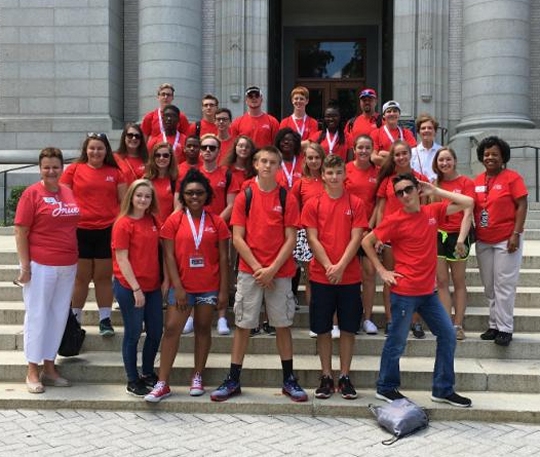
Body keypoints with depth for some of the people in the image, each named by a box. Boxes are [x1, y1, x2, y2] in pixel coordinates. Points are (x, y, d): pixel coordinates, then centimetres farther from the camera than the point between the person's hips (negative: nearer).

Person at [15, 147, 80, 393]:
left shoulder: (68, 192, 8)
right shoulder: (32, 193, -8)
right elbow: (20, 232, -9)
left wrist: (74, 258, 14)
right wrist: (25, 266, -13)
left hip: (67, 266, 6)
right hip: (40, 266, -6)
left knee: (59, 316, 11)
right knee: (37, 316, 3)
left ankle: (49, 368, 24)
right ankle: (32, 371, 15)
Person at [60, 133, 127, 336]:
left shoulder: (115, 172, 6)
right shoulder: (74, 169, 2)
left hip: (108, 230, 1)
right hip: (80, 230, -1)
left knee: (104, 277, 8)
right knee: (81, 278, 7)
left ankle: (105, 319, 17)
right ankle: (75, 319, 20)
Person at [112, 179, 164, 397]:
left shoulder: (153, 221, 7)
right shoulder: (123, 223, -10)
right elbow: (122, 259, -13)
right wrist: (136, 288, -16)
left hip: (153, 286, 6)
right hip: (129, 287, -6)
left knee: (156, 332, 11)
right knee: (133, 333, 5)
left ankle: (148, 374, 31)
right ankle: (132, 381, 19)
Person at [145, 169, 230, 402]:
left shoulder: (216, 222, 1)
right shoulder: (174, 220, -1)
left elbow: (223, 258, 1)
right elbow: (169, 256, -4)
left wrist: (224, 289, -3)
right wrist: (177, 287, -10)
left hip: (209, 287, 1)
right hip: (182, 286, -1)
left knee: (203, 328, 9)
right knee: (171, 328, -4)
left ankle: (197, 377, 22)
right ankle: (162, 384, 1)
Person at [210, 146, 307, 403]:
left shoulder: (287, 199, 1)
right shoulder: (244, 197, 2)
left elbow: (291, 239, -3)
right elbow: (237, 238, -2)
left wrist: (272, 269, -12)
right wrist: (258, 268, -10)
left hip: (280, 273, 0)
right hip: (249, 272, 0)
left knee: (283, 325, 7)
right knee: (242, 325, 5)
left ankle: (289, 380, 19)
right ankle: (233, 381, 14)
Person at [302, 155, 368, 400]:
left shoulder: (355, 204, 2)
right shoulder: (313, 205, 3)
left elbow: (356, 238, -4)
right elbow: (312, 239, -2)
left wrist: (340, 266, -14)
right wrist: (328, 266, -13)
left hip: (349, 276, 0)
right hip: (321, 276, 0)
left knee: (348, 328, 6)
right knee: (322, 328, 5)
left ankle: (345, 377, 17)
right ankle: (326, 377, 17)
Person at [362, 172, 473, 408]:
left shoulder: (432, 212, 4)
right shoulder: (395, 220, -10)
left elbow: (468, 203, 5)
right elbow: (366, 241, -5)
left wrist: (436, 191, 2)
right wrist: (382, 271, -7)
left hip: (428, 291, 6)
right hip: (405, 291, -6)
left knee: (447, 334, 9)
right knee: (397, 341, 4)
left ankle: (443, 390, 21)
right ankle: (386, 388, 22)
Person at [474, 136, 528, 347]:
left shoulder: (512, 177, -6)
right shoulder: (477, 180, 8)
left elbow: (522, 206, -9)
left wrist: (516, 234, -16)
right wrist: (473, 232, 7)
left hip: (506, 240, -5)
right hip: (483, 241, 6)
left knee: (504, 286, -4)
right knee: (489, 287, 10)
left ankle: (505, 329, 2)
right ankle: (494, 325, 19)